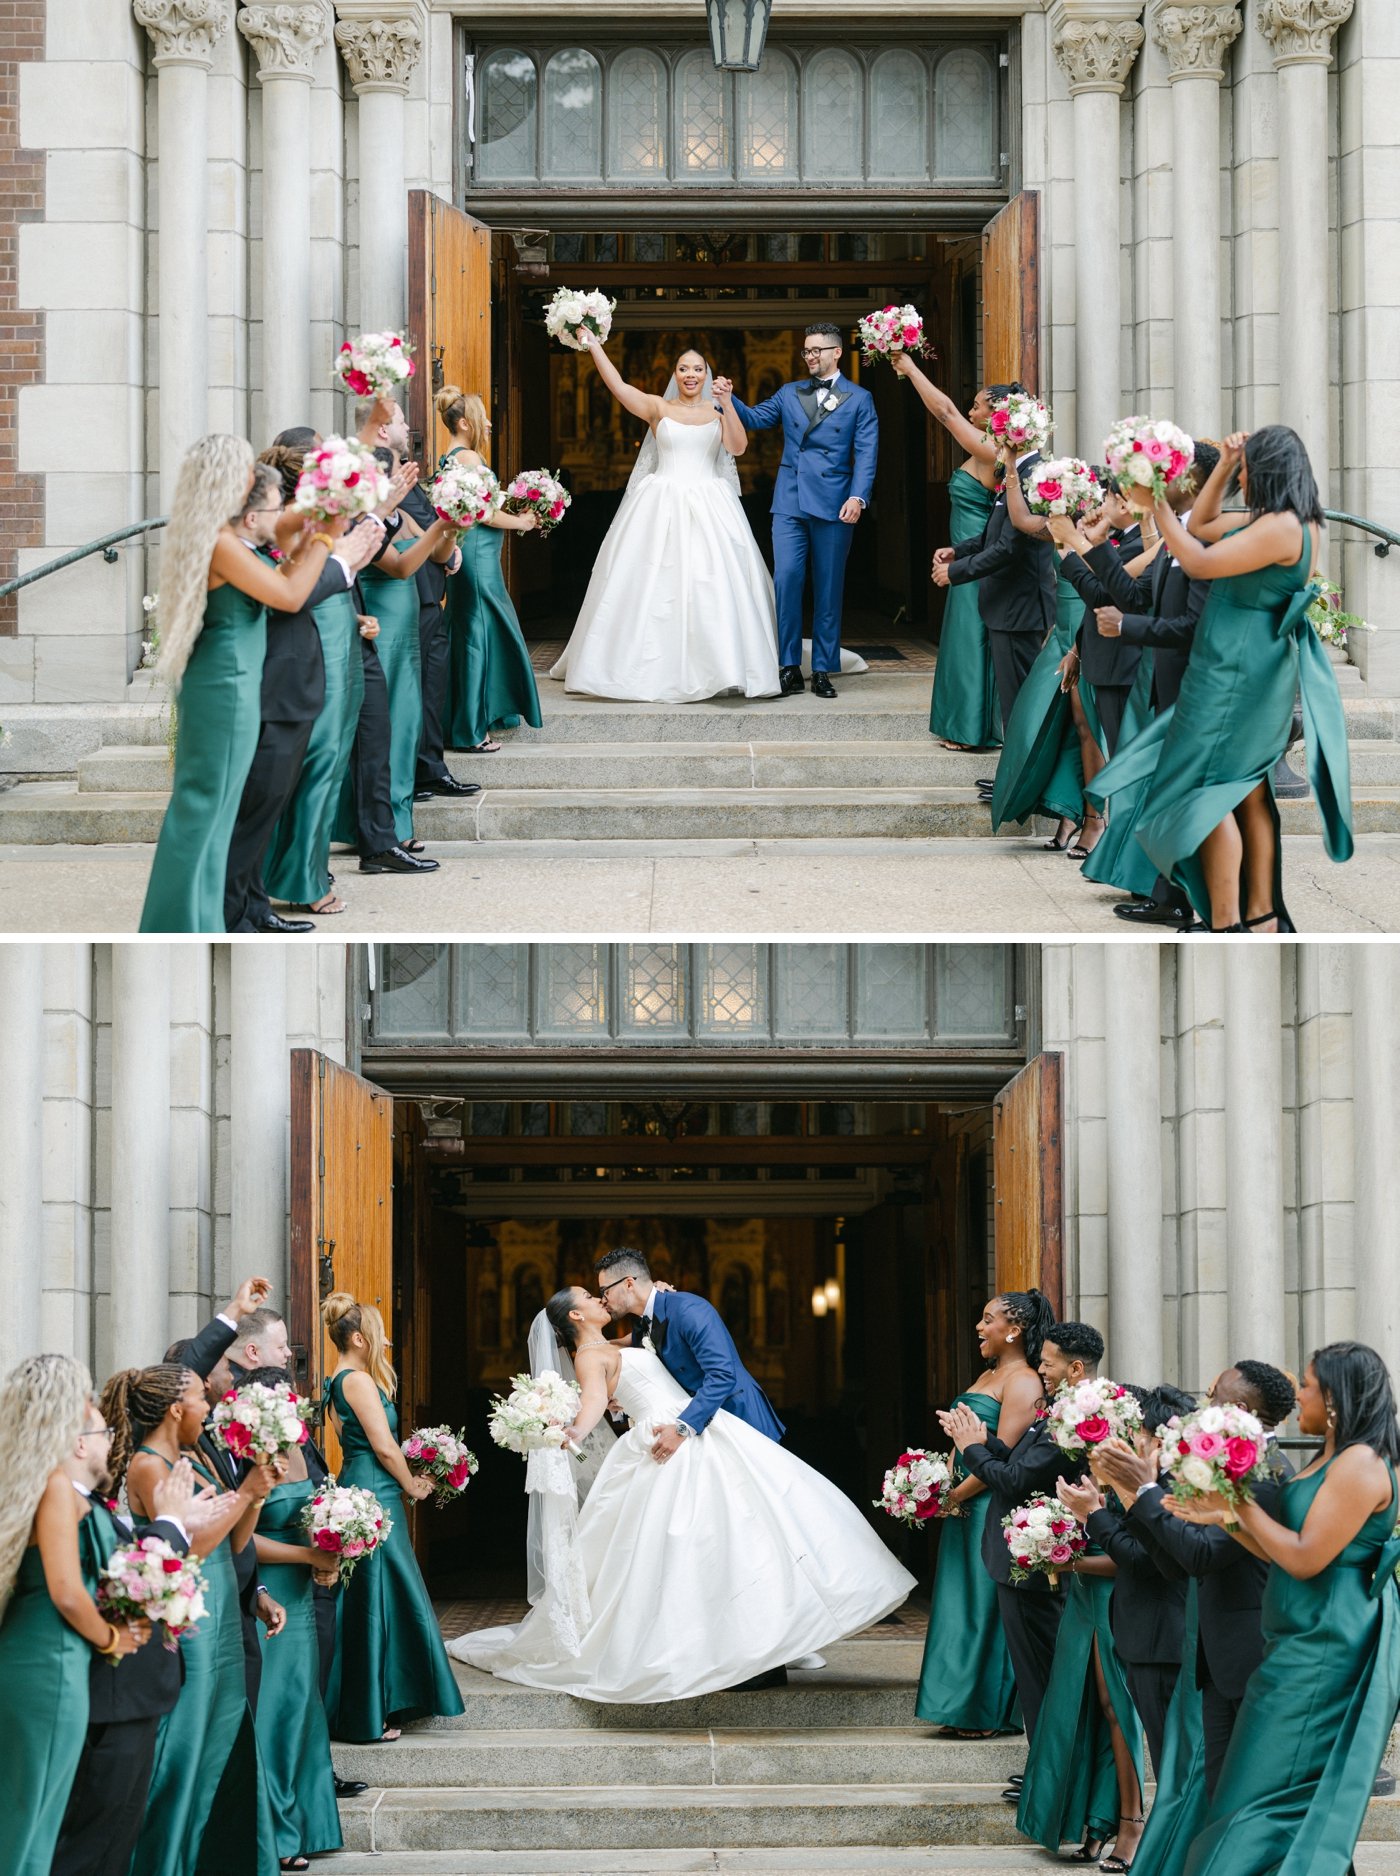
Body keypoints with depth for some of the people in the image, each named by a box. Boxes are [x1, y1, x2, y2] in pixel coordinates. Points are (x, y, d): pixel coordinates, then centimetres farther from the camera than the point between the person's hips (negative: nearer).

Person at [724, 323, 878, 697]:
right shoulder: (789, 394, 15)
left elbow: (866, 453, -1)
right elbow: (752, 419, 12)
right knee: (786, 579, -8)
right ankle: (789, 668, -3)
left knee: (828, 587, 3)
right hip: (790, 502, 2)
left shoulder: (858, 399, 5)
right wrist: (728, 399, -8)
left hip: (833, 504, -2)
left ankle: (823, 671, 9)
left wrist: (858, 497, -13)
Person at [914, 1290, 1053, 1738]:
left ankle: (990, 1710, 1)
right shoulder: (986, 1376, 17)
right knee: (964, 1603, 10)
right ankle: (966, 1708, 15)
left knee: (986, 1605, -5)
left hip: (995, 1509, -10)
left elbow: (1001, 1456, -19)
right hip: (966, 1510, 10)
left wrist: (954, 1496, -15)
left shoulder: (1022, 1382, -12)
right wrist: (943, 1491, 1)